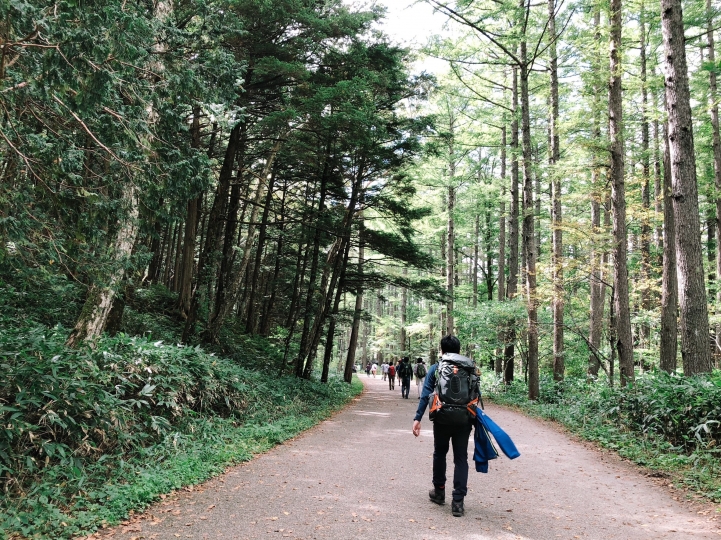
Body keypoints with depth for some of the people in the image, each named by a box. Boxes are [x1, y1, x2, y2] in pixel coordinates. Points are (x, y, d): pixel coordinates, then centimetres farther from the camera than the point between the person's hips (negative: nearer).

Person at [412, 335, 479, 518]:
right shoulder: (470, 368, 7)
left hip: (442, 419, -1)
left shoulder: (436, 368, 2)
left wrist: (418, 418, -6)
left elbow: (425, 395, -5)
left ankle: (439, 492, 32)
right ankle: (458, 502, 1)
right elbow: (477, 394, 8)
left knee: (439, 454, 19)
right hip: (464, 419, 1)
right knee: (461, 458, 7)